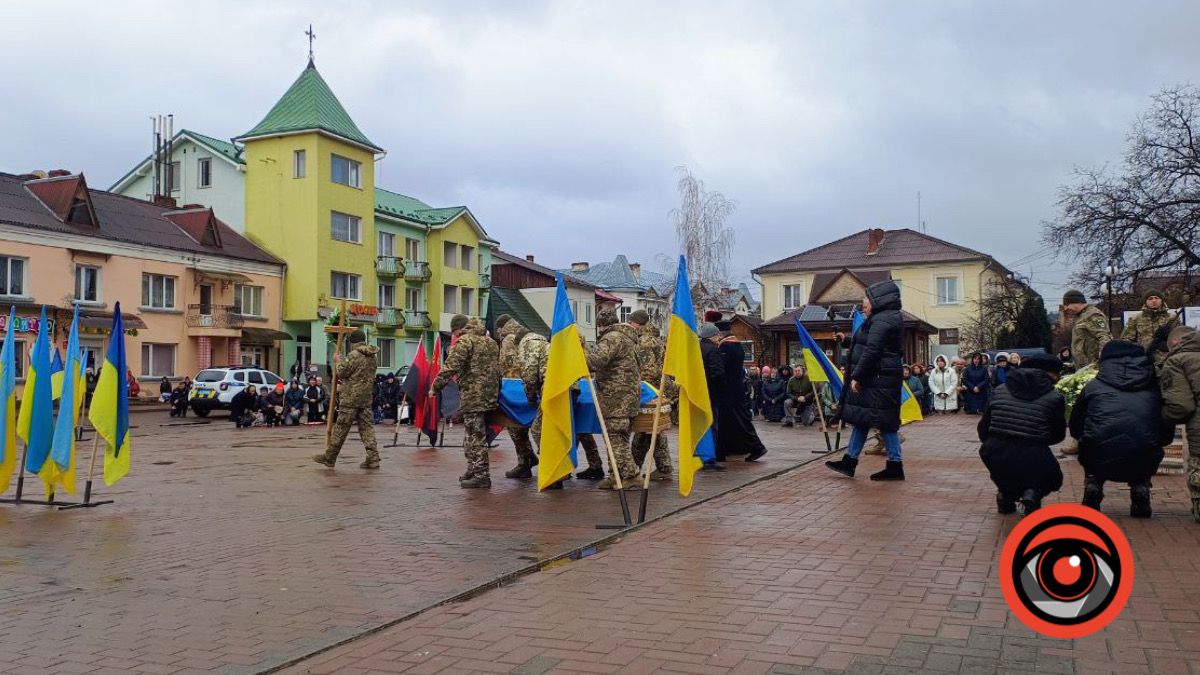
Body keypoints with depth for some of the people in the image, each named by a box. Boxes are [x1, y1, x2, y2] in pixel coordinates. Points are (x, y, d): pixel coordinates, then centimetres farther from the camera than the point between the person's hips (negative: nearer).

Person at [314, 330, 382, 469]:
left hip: (350, 397, -7)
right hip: (367, 398, 7)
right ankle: (373, 458, -1)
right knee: (367, 427, 7)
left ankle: (329, 457, 13)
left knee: (341, 428, 2)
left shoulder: (354, 355, -14)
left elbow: (341, 372, -11)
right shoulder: (373, 356, 11)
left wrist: (338, 360, 6)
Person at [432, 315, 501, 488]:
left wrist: (435, 388, -7)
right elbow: (497, 368, 22)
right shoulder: (491, 342, 18)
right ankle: (473, 471, 26)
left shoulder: (464, 341, -8)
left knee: (475, 437, -5)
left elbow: (450, 368, -16)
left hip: (473, 397, -9)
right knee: (476, 435, 18)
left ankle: (481, 475, -4)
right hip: (490, 396, 9)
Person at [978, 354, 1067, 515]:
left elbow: (983, 429, 13)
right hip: (1032, 460, -3)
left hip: (994, 457, 3)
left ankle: (1005, 493, 19)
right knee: (1053, 477, 29)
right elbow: (1058, 435, 12)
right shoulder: (1054, 398, 0)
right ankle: (1033, 492, -1)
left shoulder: (1000, 390, 10)